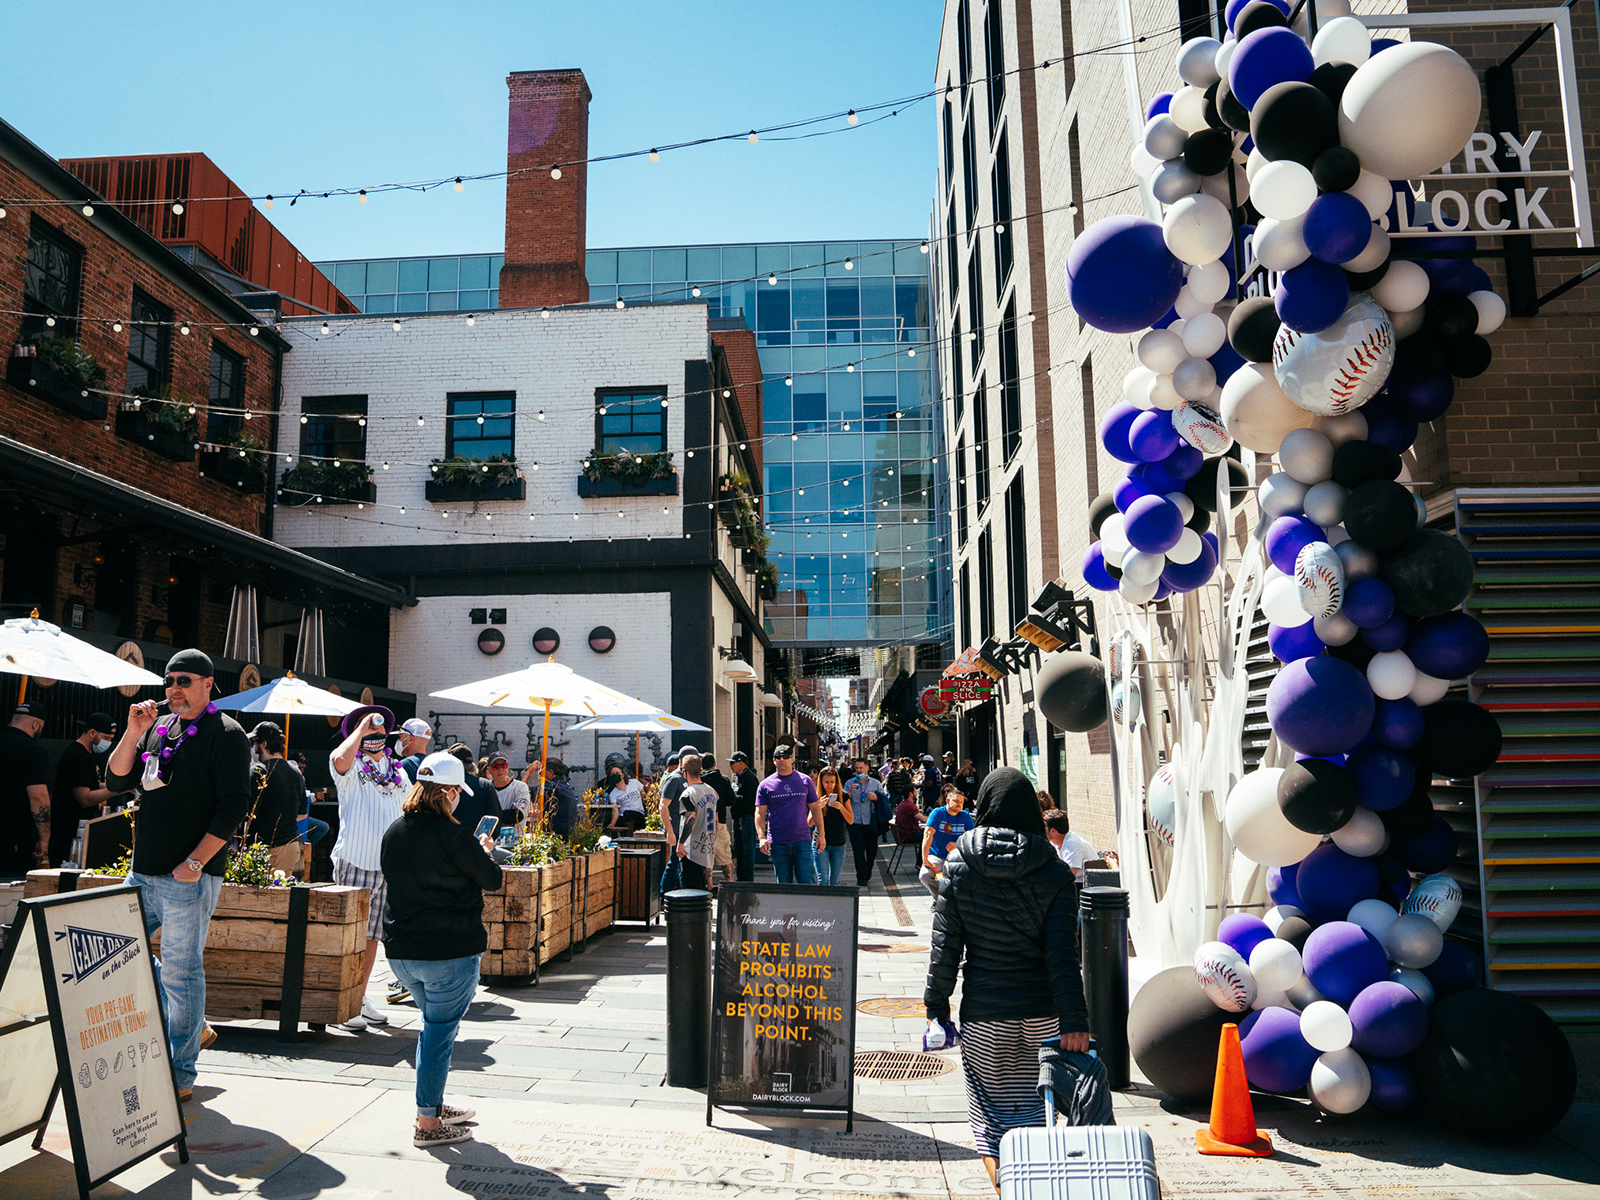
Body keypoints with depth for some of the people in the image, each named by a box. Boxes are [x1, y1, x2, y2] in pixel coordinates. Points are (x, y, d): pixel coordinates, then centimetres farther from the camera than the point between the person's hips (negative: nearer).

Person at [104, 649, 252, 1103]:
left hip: (189, 878, -8)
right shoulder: (158, 728, 14)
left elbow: (234, 806, -14)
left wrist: (195, 862, -18)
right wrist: (133, 733, -3)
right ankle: (193, 1026, 25)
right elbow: (116, 781, 11)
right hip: (144, 871, 8)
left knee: (180, 971, -2)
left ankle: (180, 1074, 11)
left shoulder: (226, 734, -8)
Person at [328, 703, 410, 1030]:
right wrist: (361, 729, -15)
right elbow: (339, 760, -29)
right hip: (355, 862, -5)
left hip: (389, 866, 6)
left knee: (373, 935, 11)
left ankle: (360, 997, 22)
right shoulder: (352, 765, -2)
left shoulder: (398, 771, 16)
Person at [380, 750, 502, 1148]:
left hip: (401, 950, 8)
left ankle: (435, 1104, 33)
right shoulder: (453, 834, -18)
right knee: (440, 1030, 3)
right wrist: (483, 851, 12)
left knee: (436, 1023, 23)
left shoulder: (393, 832, 5)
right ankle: (428, 1123, 9)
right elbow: (492, 880, -9)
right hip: (450, 950, -7)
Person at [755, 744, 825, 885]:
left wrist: (822, 834, 5)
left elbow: (815, 808, 10)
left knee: (808, 882, -5)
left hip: (802, 841, 0)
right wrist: (761, 838, -10)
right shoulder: (766, 785, 4)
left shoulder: (805, 781, 7)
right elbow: (760, 813, 3)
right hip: (777, 844, 0)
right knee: (783, 884, 6)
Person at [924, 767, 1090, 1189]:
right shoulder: (1055, 872, -6)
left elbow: (945, 944, -5)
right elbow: (1063, 953, -11)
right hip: (1042, 1012, 1)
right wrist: (1074, 1020, -10)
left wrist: (936, 1004, 3)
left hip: (984, 1015, -1)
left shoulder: (959, 866, -6)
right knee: (1032, 1109, 17)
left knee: (990, 1114, 11)